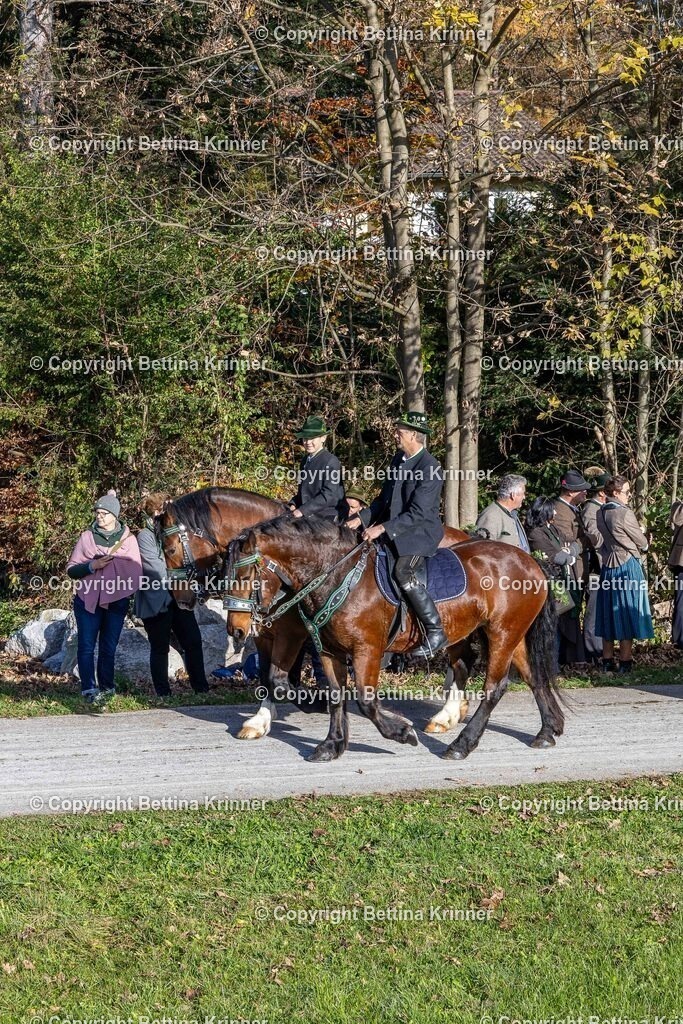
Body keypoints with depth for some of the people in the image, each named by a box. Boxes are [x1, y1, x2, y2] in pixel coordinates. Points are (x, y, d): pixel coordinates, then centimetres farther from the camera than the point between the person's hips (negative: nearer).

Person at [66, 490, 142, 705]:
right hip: (88, 600, 0)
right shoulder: (87, 537, 3)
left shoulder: (128, 539, 4)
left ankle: (107, 687, 16)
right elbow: (71, 569, 3)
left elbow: (136, 572, 5)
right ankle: (89, 689, -5)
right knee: (86, 646, -5)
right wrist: (91, 566, -14)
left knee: (109, 647, 7)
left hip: (116, 602, 0)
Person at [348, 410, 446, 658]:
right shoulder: (398, 459, 10)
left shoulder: (430, 468, -17)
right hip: (394, 533, 9)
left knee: (403, 572, -28)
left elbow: (418, 512, -22)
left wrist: (382, 528, -25)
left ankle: (435, 631, -23)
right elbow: (384, 498, 18)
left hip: (420, 533, -9)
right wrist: (361, 519, 5)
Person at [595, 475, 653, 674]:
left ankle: (607, 661, 16)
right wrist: (643, 546, 14)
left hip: (608, 566, 7)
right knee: (627, 613, 0)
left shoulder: (600, 514, 4)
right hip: (628, 566, -7)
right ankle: (625, 663, 3)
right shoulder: (625, 514, -17)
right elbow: (642, 543, -8)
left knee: (609, 613, 12)